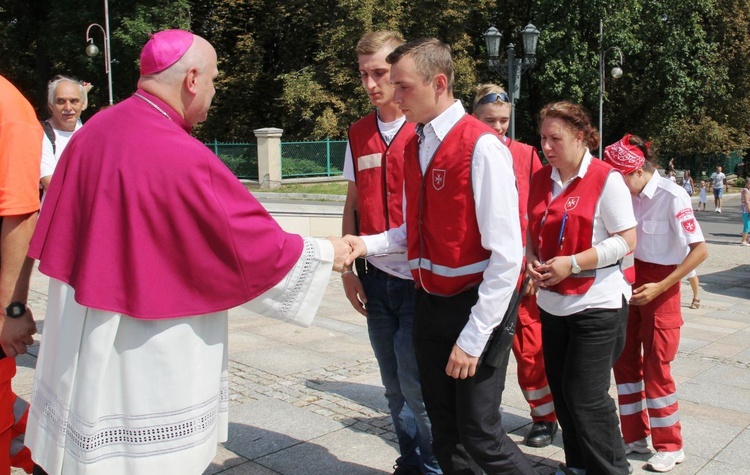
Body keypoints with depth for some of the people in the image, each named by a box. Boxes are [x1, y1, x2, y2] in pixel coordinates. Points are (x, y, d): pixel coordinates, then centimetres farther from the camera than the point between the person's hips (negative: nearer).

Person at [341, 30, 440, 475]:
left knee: (415, 383, -1)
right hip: (377, 278, 6)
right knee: (395, 385, 15)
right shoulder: (359, 134, 8)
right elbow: (354, 203, 12)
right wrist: (348, 267, 9)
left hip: (420, 277, -5)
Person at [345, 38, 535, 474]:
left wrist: (472, 338, -19)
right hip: (430, 302, 7)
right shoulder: (414, 146, 6)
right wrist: (368, 244, -5)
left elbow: (507, 254, -20)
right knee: (444, 429, 16)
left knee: (480, 434, 0)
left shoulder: (482, 147, -18)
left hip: (476, 306, -7)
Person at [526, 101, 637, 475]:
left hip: (597, 304, -6)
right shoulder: (541, 180, 6)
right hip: (553, 302, 7)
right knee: (560, 389, 14)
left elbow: (627, 240, -14)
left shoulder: (607, 179, -11)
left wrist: (572, 264, -21)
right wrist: (531, 258, -5)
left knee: (586, 397, -3)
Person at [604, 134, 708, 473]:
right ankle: (635, 436, 27)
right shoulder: (627, 196, -3)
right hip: (629, 284, 6)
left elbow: (700, 250, -17)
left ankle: (670, 446, 21)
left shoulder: (672, 197, -19)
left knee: (655, 368, 2)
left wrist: (660, 287, -20)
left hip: (659, 290, -6)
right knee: (625, 361, 10)